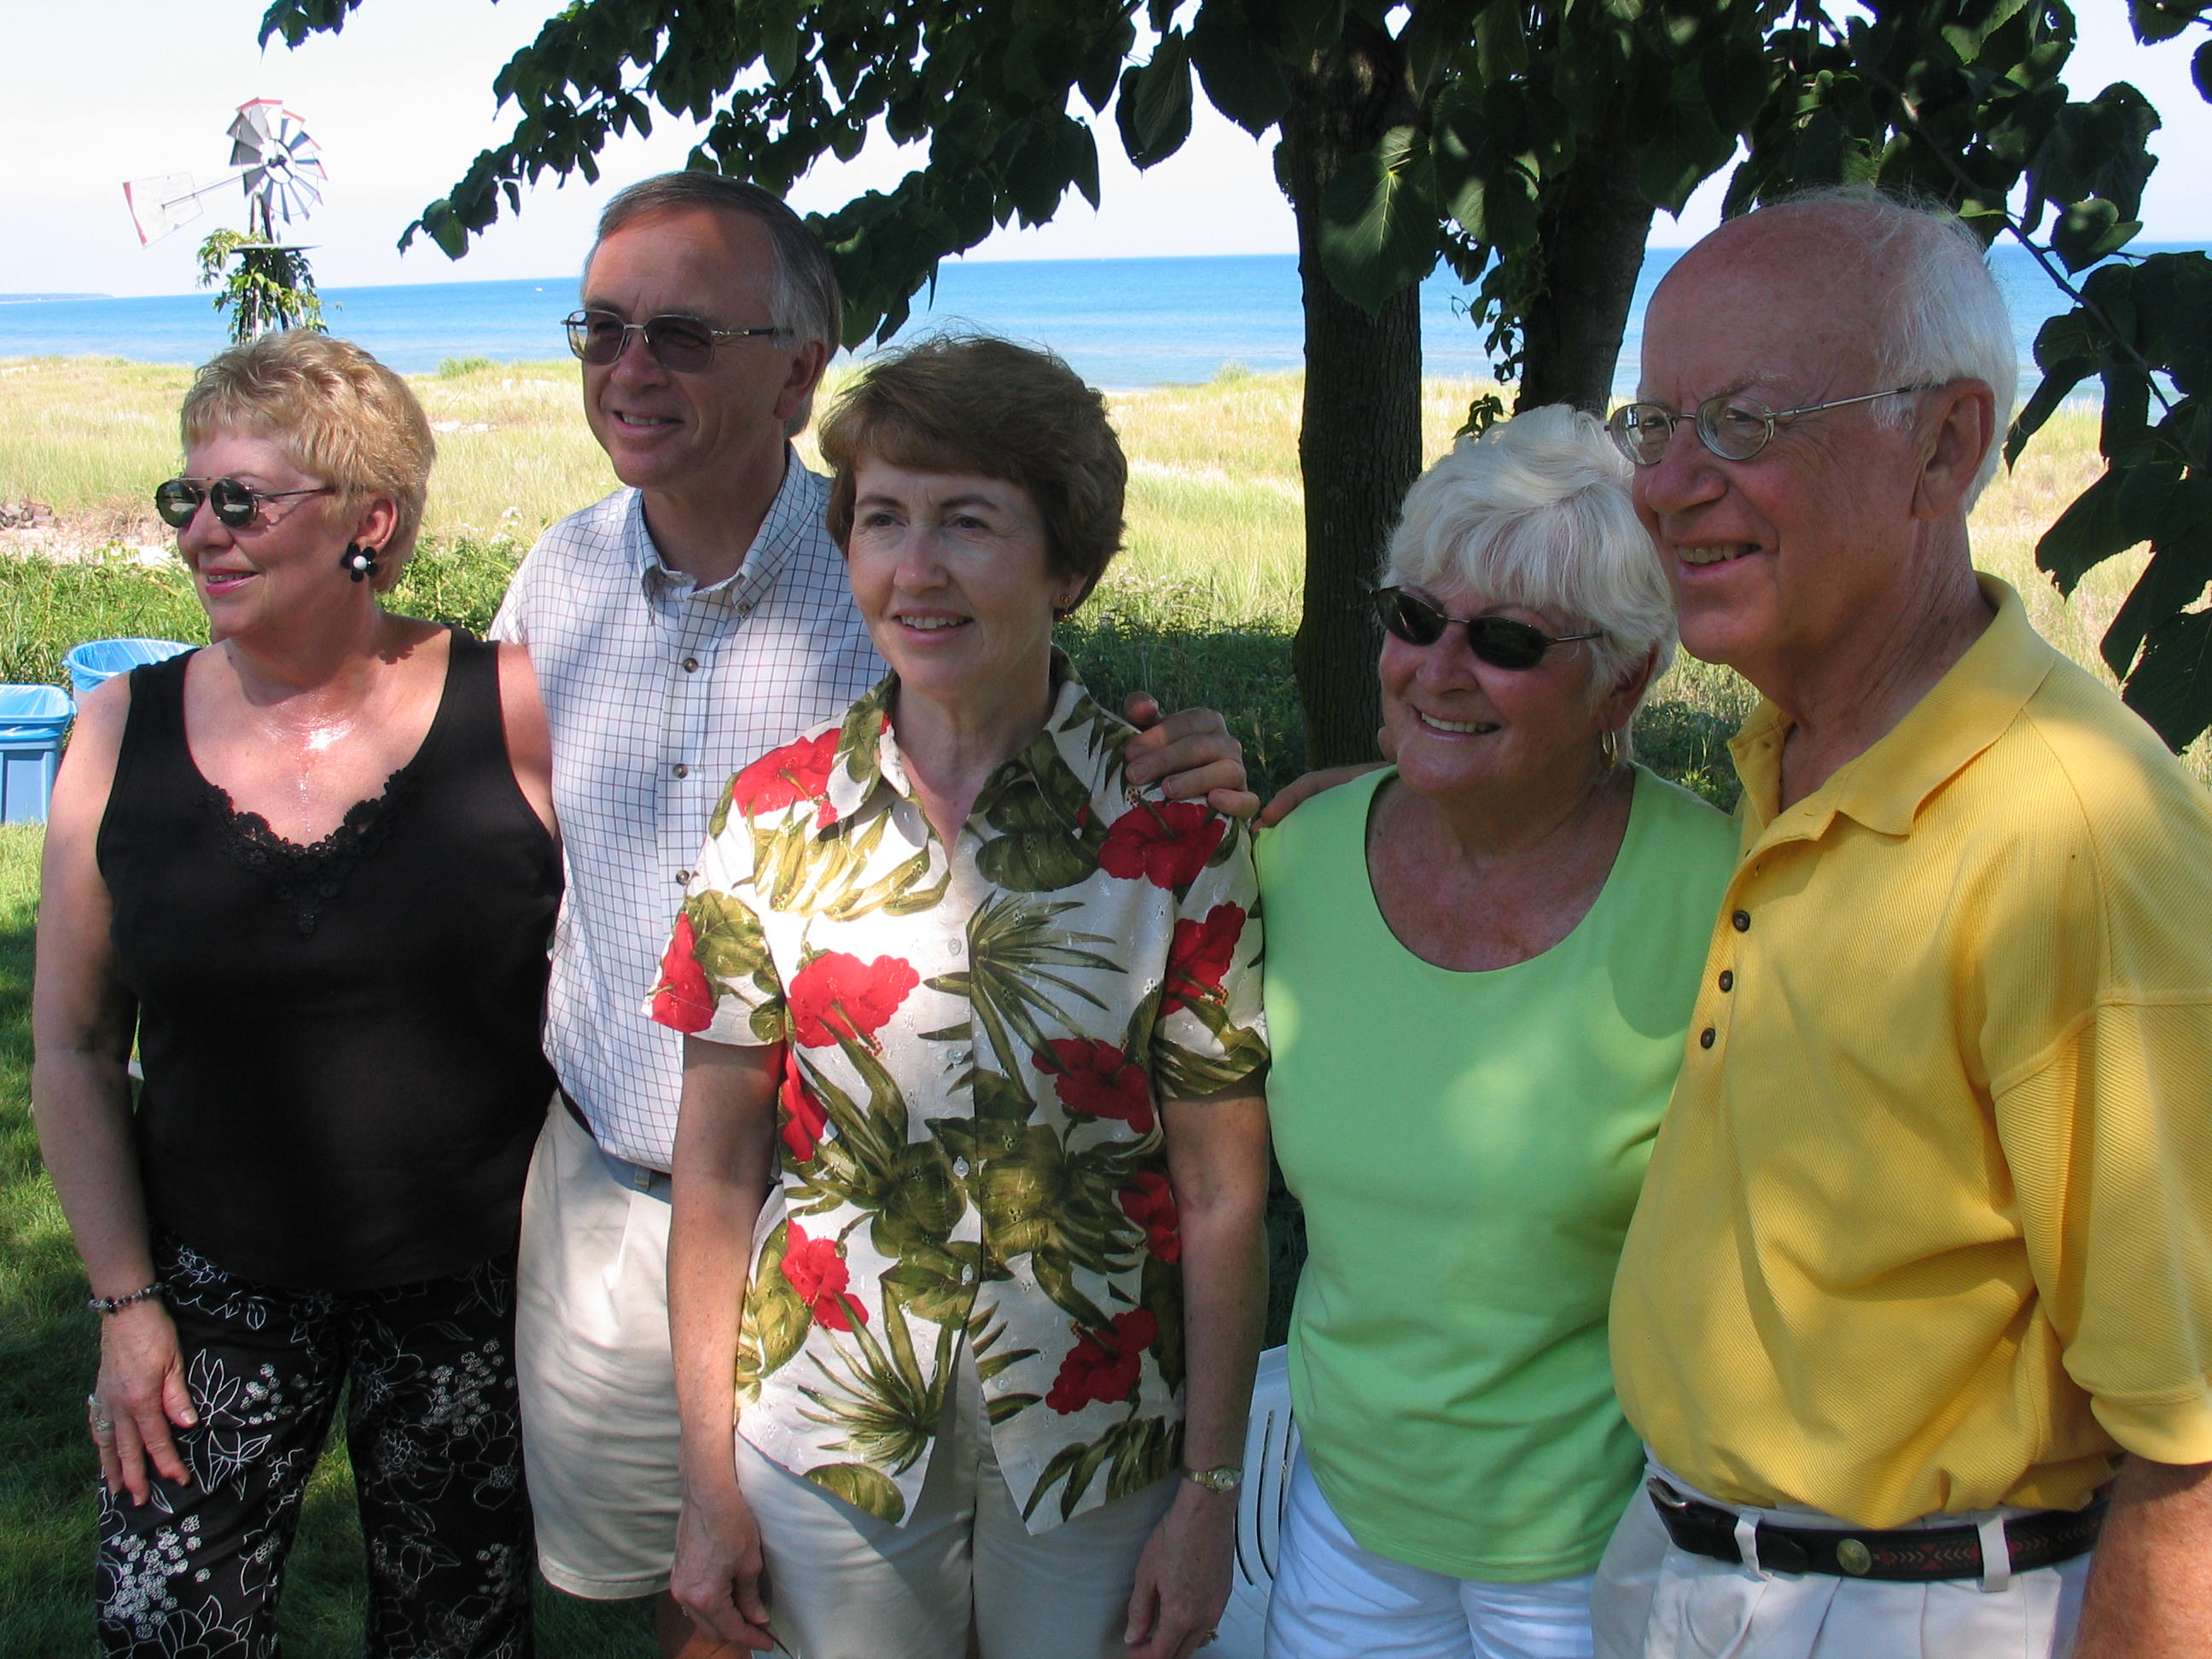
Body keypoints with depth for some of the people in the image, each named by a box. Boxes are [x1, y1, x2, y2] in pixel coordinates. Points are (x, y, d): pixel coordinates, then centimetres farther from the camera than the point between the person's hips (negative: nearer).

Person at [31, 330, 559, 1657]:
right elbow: (75, 1051, 3)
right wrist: (126, 1300, 0)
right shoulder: (126, 734, -3)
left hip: (476, 1282, -1)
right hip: (217, 1282, 2)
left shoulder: (514, 711, -11)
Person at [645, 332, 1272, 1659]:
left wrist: (1213, 1493, -5)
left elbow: (1223, 1198, -7)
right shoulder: (772, 818, -7)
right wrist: (709, 1476, 1)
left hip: (1099, 1445, -1)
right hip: (827, 1438, 2)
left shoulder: (1176, 834, -12)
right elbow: (719, 1168, -1)